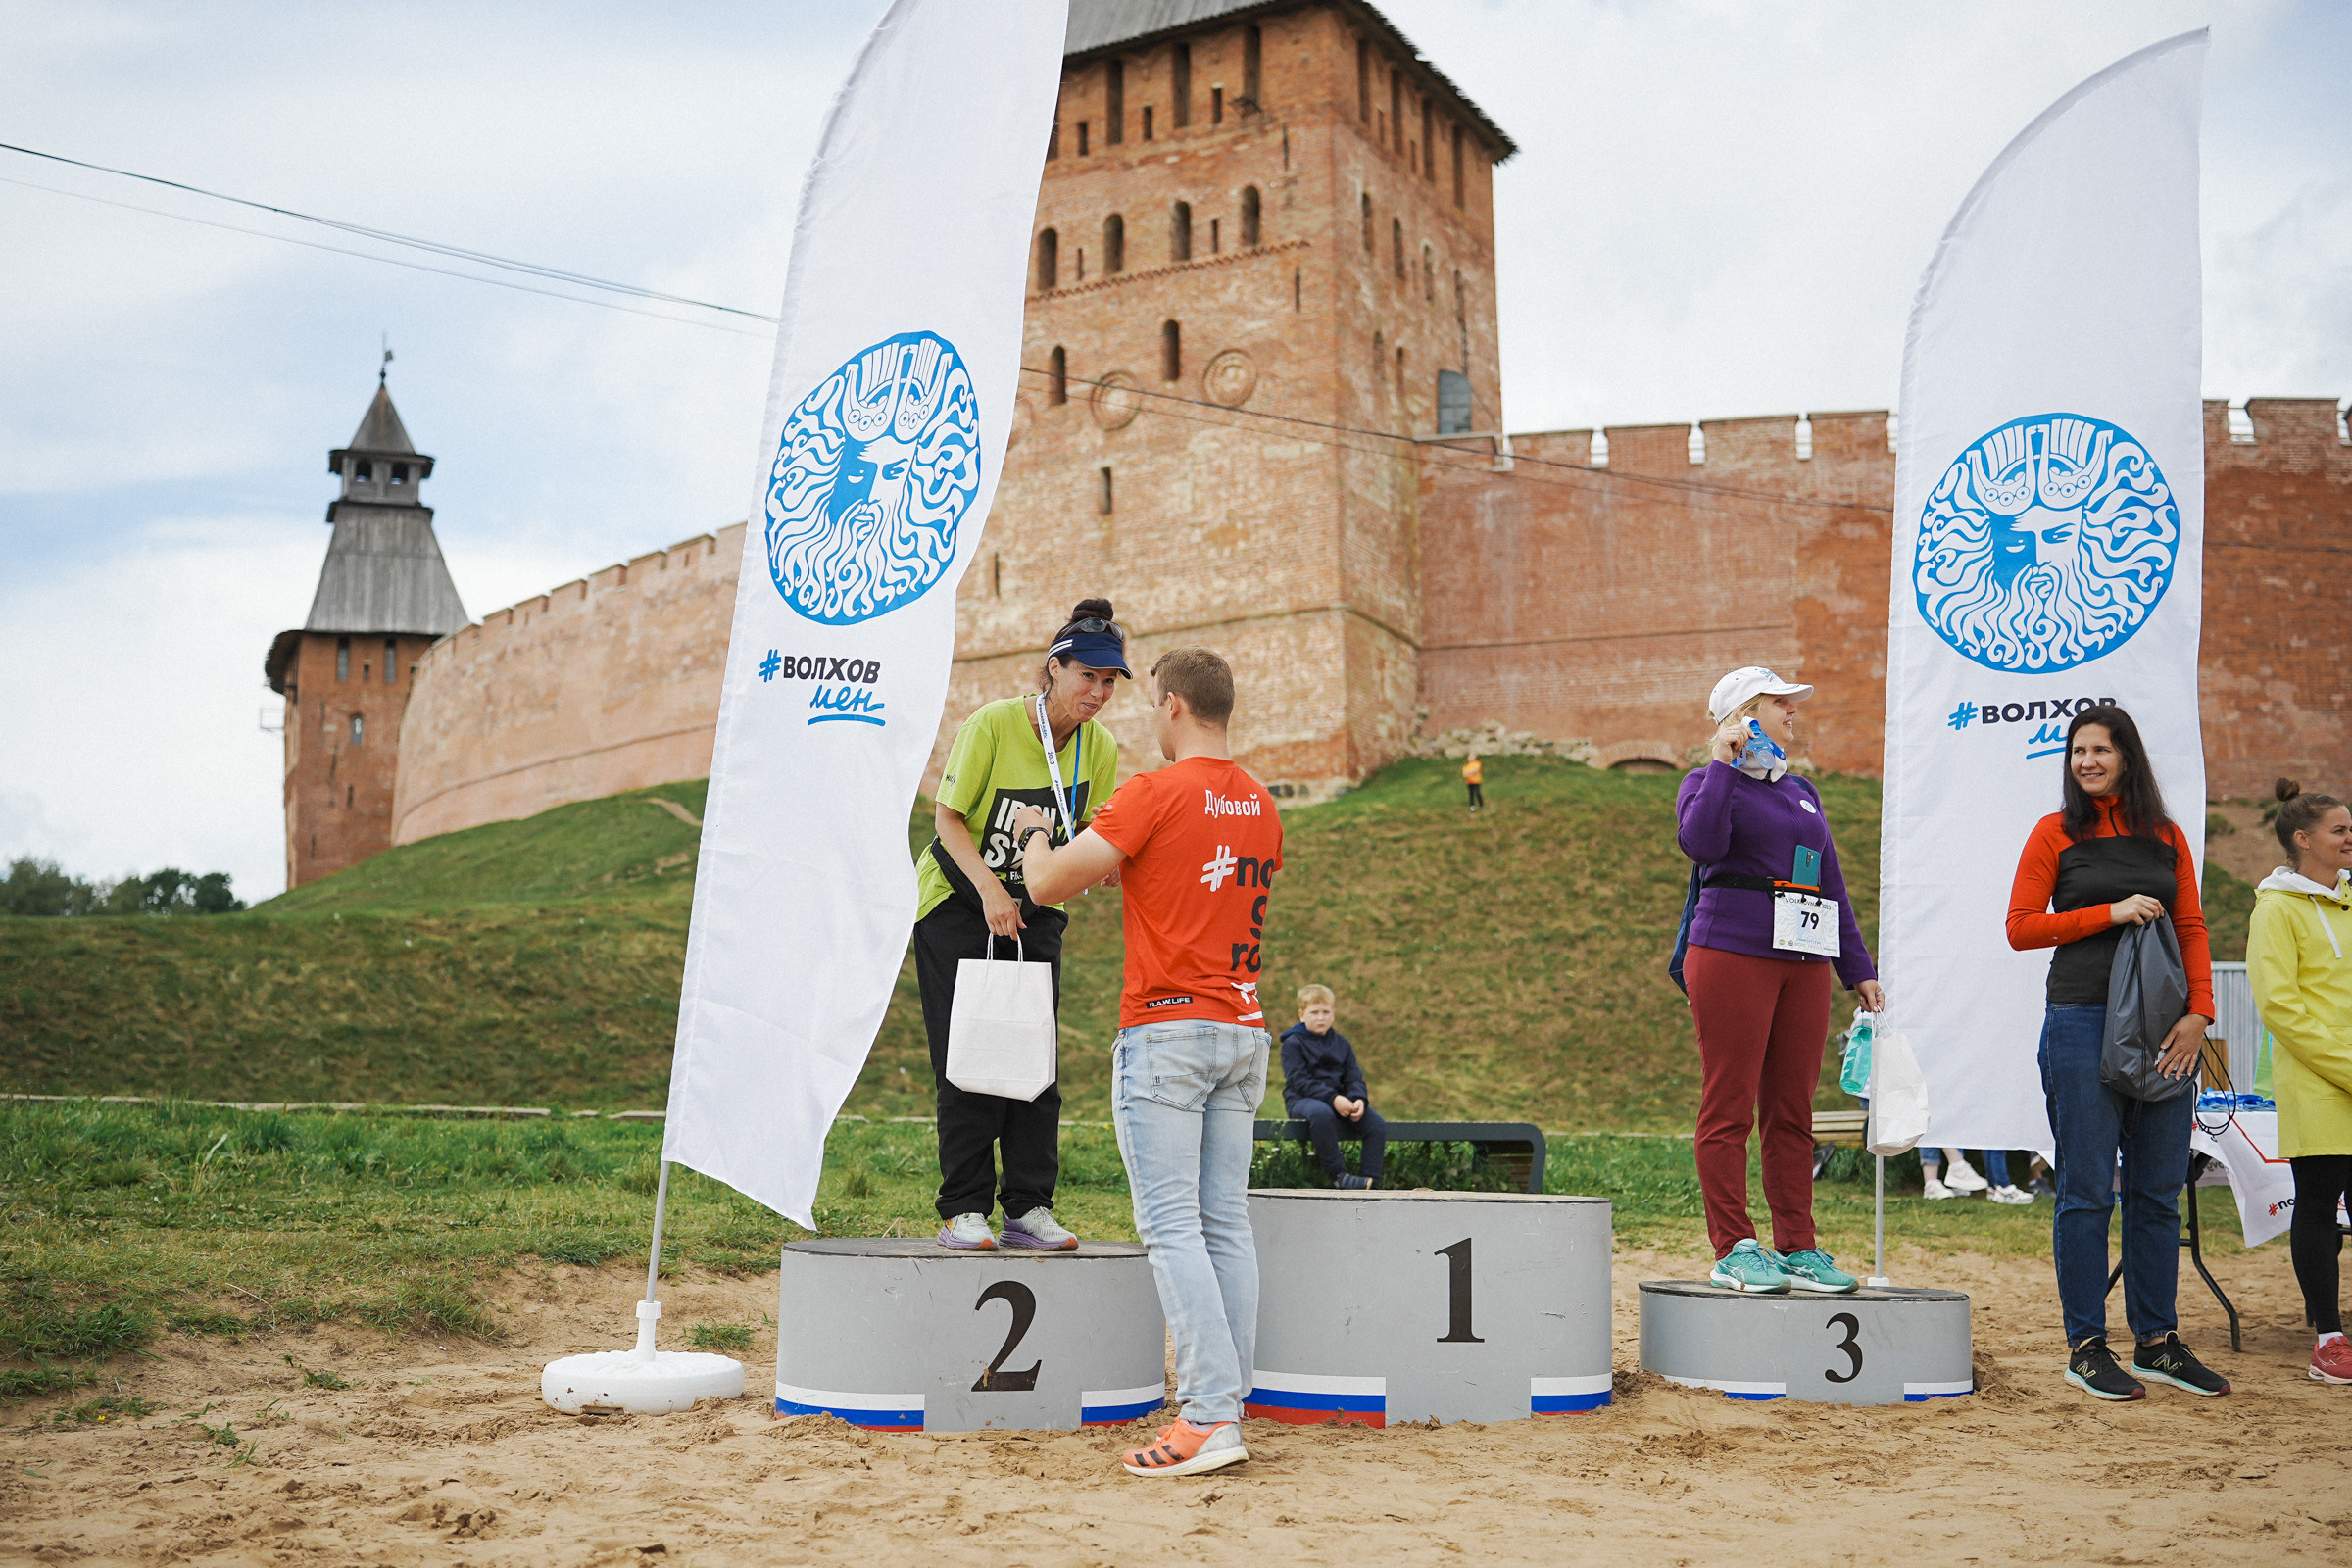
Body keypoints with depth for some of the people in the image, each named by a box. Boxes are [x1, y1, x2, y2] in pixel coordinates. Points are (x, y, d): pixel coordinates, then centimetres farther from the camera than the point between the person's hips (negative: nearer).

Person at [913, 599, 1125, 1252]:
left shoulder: (1099, 748, -6)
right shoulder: (992, 725, -19)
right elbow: (948, 817, -14)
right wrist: (989, 887, -27)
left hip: (1034, 912, 4)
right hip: (957, 904, -4)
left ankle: (1029, 1209, 5)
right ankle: (964, 1211, -1)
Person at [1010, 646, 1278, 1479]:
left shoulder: (1155, 793, -11)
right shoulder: (1261, 806, 13)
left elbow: (1049, 882, -11)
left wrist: (1033, 832, 11)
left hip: (1166, 1029, -7)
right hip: (1245, 1030, 7)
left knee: (1172, 1226, -7)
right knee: (1226, 1223, 9)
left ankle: (1210, 1416, -12)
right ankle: (1224, 1401, 11)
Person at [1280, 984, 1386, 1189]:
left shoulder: (1342, 1044, 18)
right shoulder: (1293, 1043, 0)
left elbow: (1354, 1078, 10)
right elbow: (1301, 1081, -12)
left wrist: (1359, 1100, -14)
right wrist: (1333, 1099, -24)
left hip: (1339, 1098, 6)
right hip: (1301, 1100, -5)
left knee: (1377, 1124, -16)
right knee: (1322, 1114, -41)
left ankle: (1371, 1181, -15)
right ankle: (1338, 1175, -33)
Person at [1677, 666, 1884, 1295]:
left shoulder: (1801, 792, 22)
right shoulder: (1711, 782, 4)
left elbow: (1832, 883, 24)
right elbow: (1701, 842, -19)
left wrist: (1858, 968, 19)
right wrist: (1724, 761, -13)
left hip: (1804, 961, 6)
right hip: (1733, 953, -6)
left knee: (1792, 1112, 6)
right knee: (1730, 1106, -4)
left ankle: (1797, 1248, 11)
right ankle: (1734, 1248, 0)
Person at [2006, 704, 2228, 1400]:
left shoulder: (2167, 838, 12)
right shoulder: (2056, 833, 3)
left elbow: (2191, 928, 10)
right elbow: (2021, 927, -2)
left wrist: (2198, 1013, -3)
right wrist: (2111, 912, -11)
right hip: (2082, 1023, -4)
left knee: (2158, 1192, 8)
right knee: (2087, 1191, -2)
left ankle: (2158, 1341, 17)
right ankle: (2086, 1345, 6)